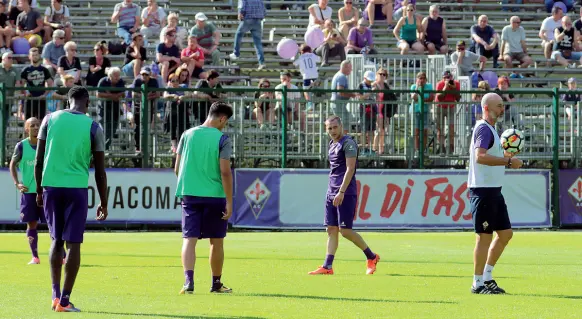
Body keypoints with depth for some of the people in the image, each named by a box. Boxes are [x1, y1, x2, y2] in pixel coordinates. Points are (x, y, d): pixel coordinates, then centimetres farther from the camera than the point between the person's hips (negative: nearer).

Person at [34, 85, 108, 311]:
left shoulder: (50, 120, 6)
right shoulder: (93, 127, 0)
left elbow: (38, 160, 5)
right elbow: (100, 170, 1)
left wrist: (39, 190, 16)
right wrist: (103, 203, 9)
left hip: (51, 186, 3)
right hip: (77, 188, -3)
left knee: (57, 240, 17)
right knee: (73, 243, 0)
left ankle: (55, 295, 12)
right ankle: (64, 301, -4)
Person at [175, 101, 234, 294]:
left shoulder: (188, 135, 6)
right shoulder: (222, 139, -7)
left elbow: (177, 168, 9)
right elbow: (225, 172, -12)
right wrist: (229, 202, -9)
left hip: (189, 194, 3)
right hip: (214, 196, -3)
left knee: (189, 239, 0)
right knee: (216, 241, 12)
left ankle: (189, 281, -18)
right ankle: (216, 284, 22)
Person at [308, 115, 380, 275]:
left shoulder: (348, 143, -10)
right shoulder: (332, 144, 17)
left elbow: (350, 169, -17)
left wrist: (341, 192, -22)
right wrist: (333, 192, 18)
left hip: (346, 193, -9)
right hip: (332, 193, 9)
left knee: (345, 229, -9)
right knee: (331, 230, 3)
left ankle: (371, 257, 6)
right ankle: (327, 267, 1)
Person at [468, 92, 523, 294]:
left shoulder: (490, 129, 18)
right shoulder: (483, 129, -14)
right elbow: (480, 157, -28)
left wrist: (504, 157, 9)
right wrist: (508, 161, -27)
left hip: (494, 190, 10)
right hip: (483, 189, -10)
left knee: (505, 233, 12)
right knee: (485, 236, -5)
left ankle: (487, 276, 20)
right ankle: (478, 283, 1)